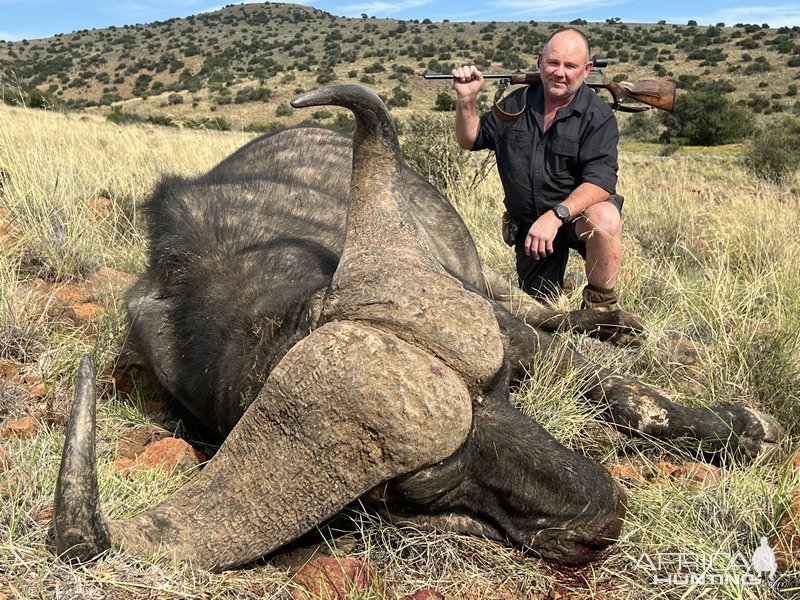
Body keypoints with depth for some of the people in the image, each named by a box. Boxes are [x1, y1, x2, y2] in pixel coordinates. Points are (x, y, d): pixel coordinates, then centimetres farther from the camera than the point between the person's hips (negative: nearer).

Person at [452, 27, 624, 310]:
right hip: (529, 223, 4)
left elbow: (600, 180, -25)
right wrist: (466, 98, -9)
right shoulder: (516, 105, 1)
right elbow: (471, 140, 10)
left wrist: (556, 216, -40)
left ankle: (600, 306, -17)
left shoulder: (598, 115, -14)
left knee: (605, 218, -39)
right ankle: (560, 285, 45)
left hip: (577, 212, -4)